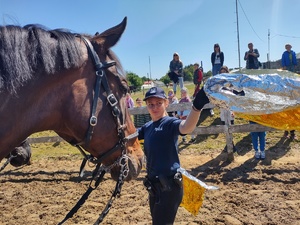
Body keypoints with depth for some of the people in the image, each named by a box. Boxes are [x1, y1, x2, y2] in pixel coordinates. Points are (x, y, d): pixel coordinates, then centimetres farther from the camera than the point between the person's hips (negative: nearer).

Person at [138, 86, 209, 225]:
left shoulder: (170, 123, -15)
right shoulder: (147, 127, 10)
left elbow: (187, 128, -37)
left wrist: (197, 106, -55)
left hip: (169, 186, -8)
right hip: (154, 186, 8)